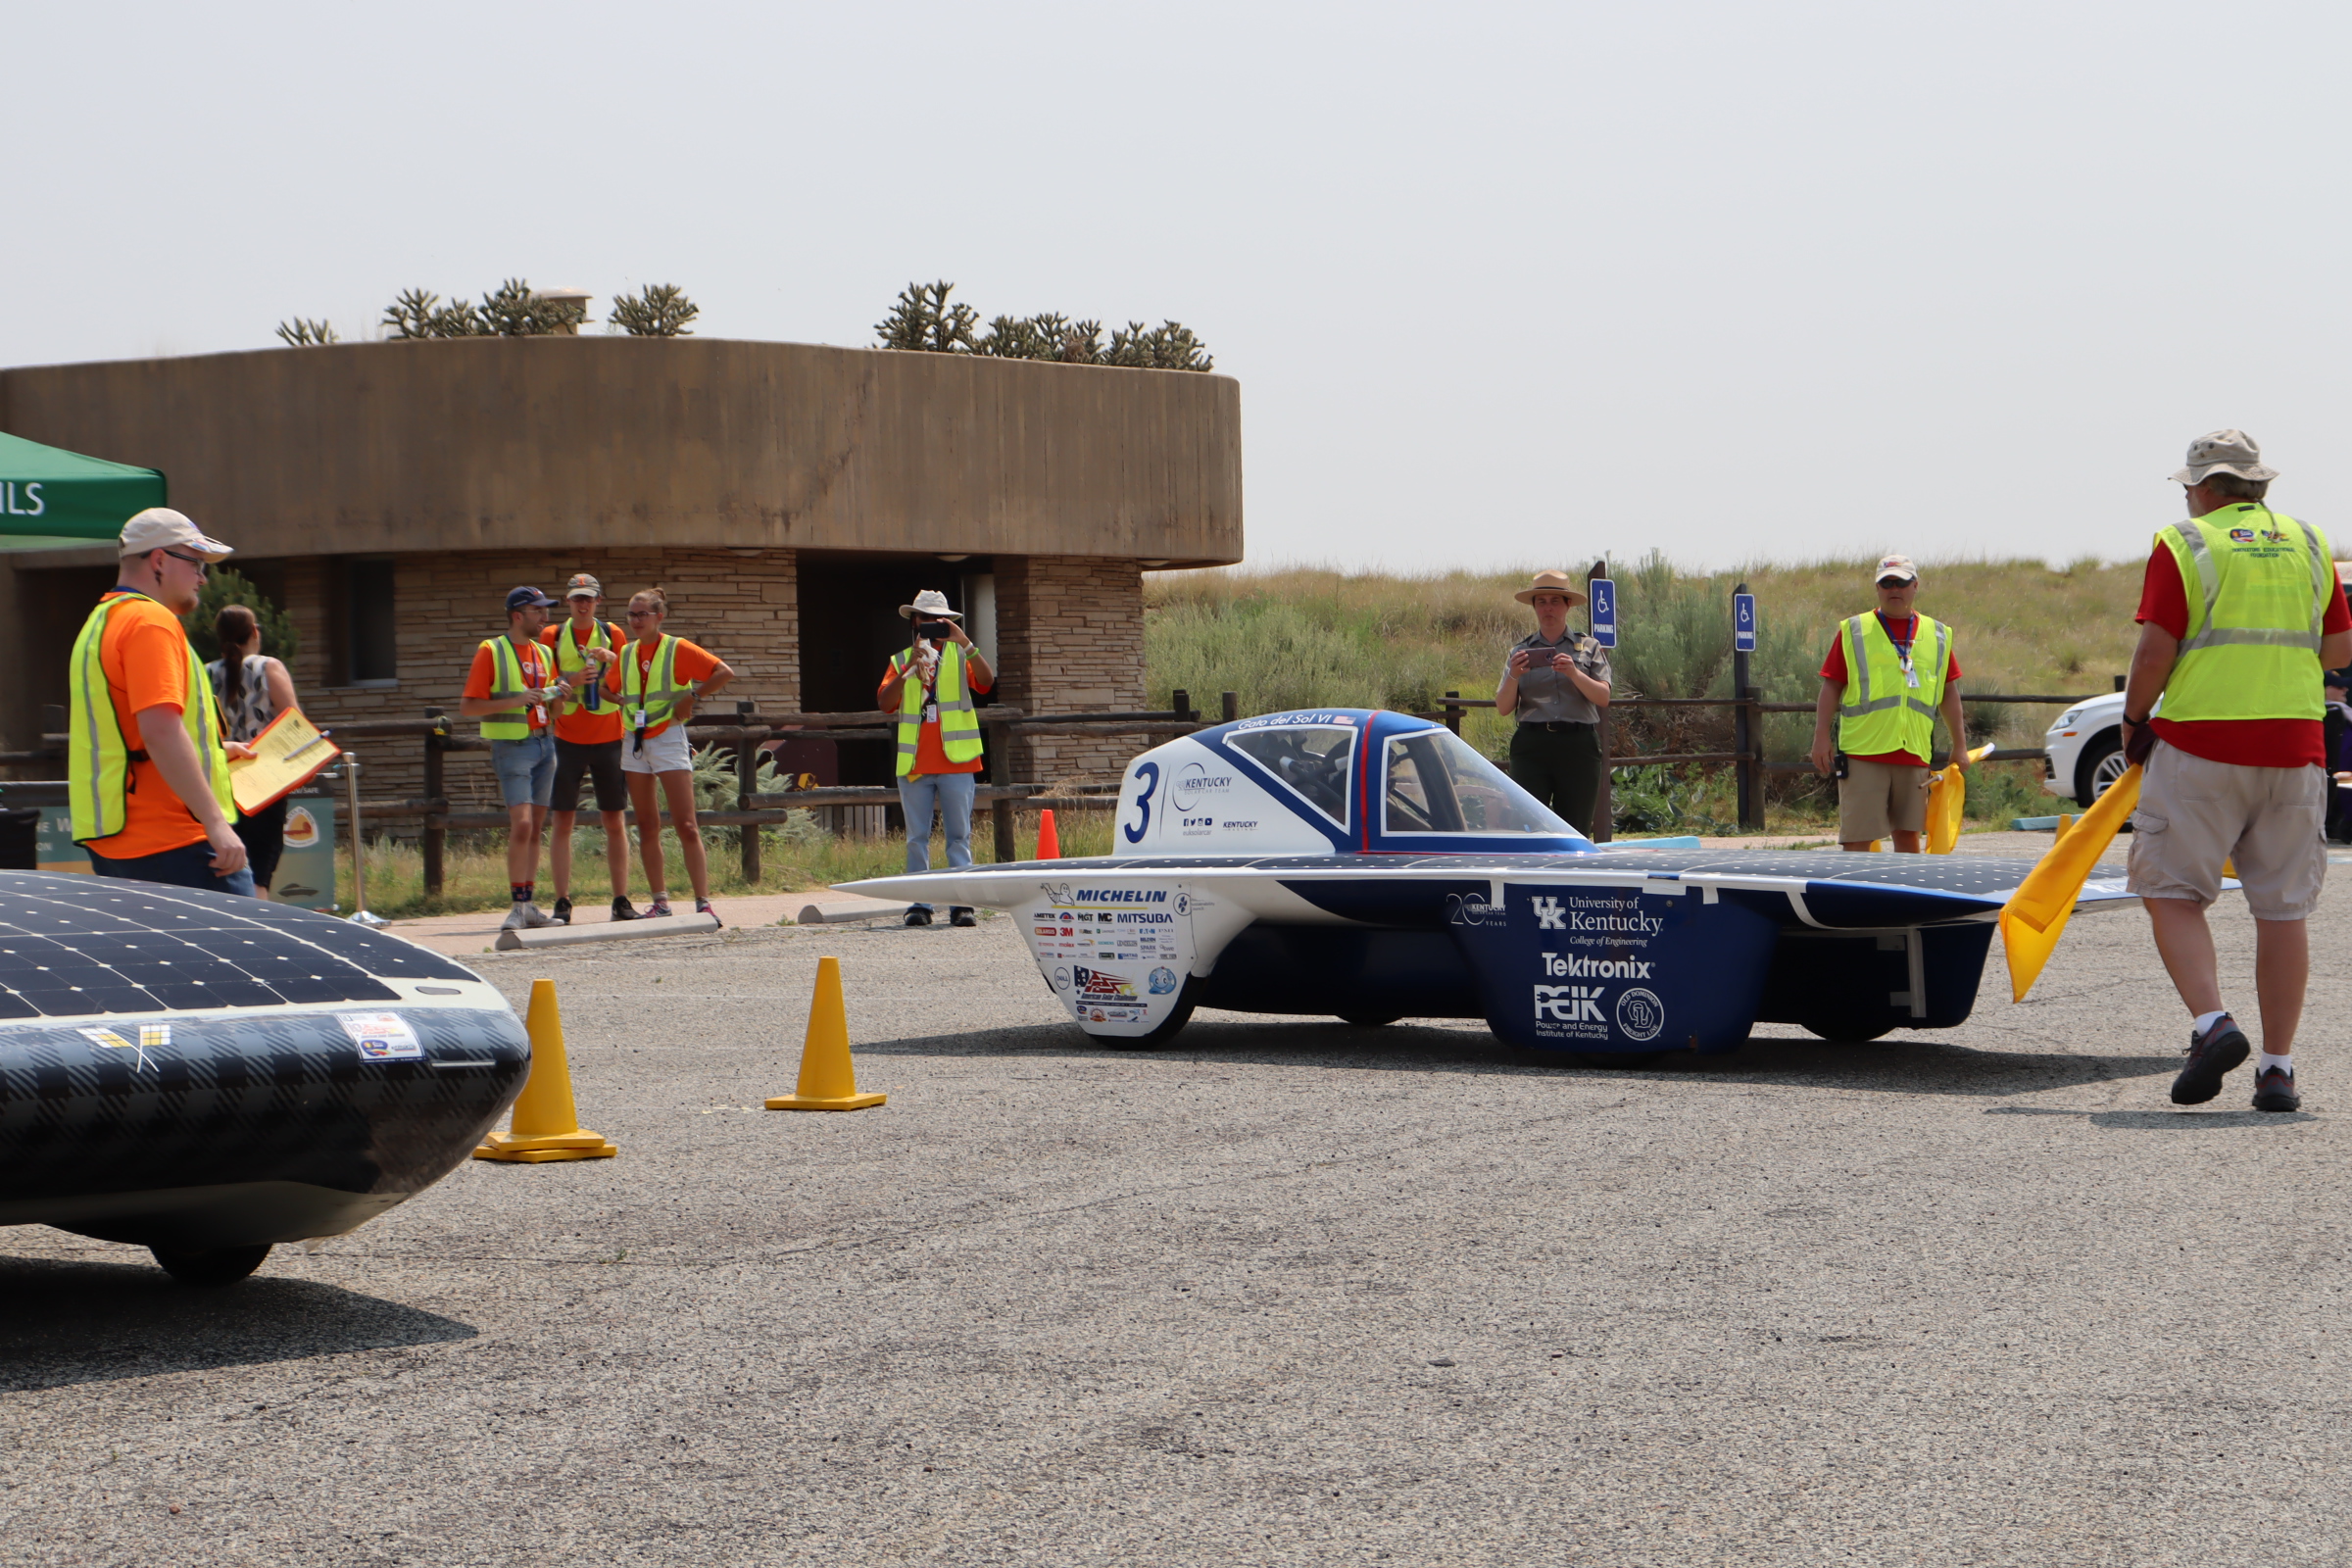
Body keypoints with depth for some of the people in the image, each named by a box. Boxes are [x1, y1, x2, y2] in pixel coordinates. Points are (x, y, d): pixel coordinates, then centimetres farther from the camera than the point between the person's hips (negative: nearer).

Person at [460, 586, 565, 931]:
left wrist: (557, 696, 1)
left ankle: (529, 905, 10)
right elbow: (467, 706, -9)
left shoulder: (544, 653, 15)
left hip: (544, 743, 7)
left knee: (535, 828, 7)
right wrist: (514, 701, -18)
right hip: (512, 746, -7)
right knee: (521, 824, -16)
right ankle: (517, 906, -13)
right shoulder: (491, 651, -5)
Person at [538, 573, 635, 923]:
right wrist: (571, 681, -18)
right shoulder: (552, 637, 3)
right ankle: (562, 903, -3)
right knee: (563, 820, -4)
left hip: (608, 739, 1)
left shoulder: (613, 635, 7)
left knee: (615, 821, 3)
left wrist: (612, 658, -11)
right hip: (568, 740, -1)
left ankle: (621, 900, 7)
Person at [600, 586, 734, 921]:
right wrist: (625, 702, 6)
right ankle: (660, 901, 13)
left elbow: (725, 673, -11)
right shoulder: (626, 654, 10)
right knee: (647, 827, 7)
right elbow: (608, 689, 25)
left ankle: (703, 902, -11)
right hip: (634, 742, 6)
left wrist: (692, 696, -12)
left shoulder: (677, 649, -6)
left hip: (668, 739, -6)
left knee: (686, 825, -10)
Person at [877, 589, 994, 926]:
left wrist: (966, 644, -20)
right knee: (917, 838, 2)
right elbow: (885, 703, -2)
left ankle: (961, 904, -4)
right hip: (915, 764, 1)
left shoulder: (960, 655, 9)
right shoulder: (901, 660, 12)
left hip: (956, 761, -1)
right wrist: (908, 670, -14)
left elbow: (986, 682, -10)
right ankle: (919, 904, 4)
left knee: (959, 835, -3)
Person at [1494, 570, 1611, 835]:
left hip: (1579, 746, 0)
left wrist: (1574, 673, -18)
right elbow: (1503, 708, 5)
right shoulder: (1521, 651, 13)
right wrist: (1514, 676, -14)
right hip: (1532, 746, 0)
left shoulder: (1588, 648, 11)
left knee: (1575, 832, -2)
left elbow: (1603, 698, -2)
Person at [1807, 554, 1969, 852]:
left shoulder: (1939, 636, 13)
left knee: (1908, 834, 9)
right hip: (1863, 752, -3)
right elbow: (1831, 686, 3)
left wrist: (1959, 745, 15)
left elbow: (1949, 692, 17)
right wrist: (1821, 738, -5)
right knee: (1858, 838, -5)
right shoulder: (1853, 631, 4)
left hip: (1914, 755, 3)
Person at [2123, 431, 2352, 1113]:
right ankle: (2276, 1068, 5)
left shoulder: (2183, 544, -3)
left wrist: (2134, 718, 7)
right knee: (2283, 909, 6)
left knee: (2172, 893, 4)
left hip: (2200, 743, -4)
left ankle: (2211, 1023, -16)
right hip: (2295, 746, 4)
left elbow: (2155, 652, -9)